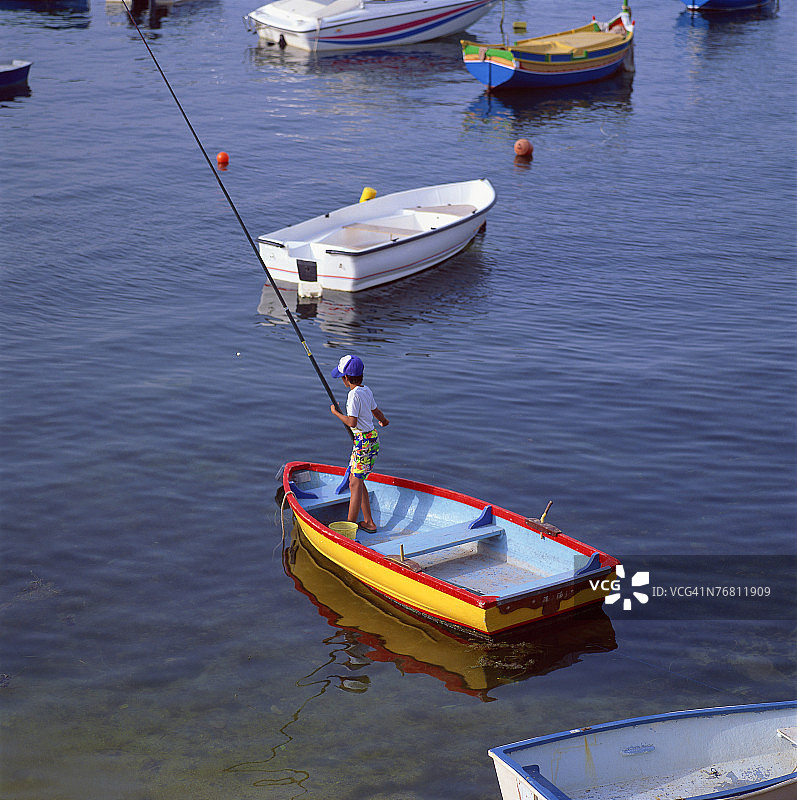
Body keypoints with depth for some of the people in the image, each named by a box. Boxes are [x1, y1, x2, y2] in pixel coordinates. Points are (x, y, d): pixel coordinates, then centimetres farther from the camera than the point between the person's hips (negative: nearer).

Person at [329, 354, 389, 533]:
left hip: (363, 441, -9)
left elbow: (352, 422, -23)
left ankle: (350, 525, 1)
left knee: (355, 483, -3)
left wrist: (336, 412, -8)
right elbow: (376, 412, 21)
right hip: (372, 437, 9)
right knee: (356, 480, 16)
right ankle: (368, 522, 20)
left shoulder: (354, 395, -19)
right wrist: (383, 421, 42)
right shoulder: (367, 391, 7)